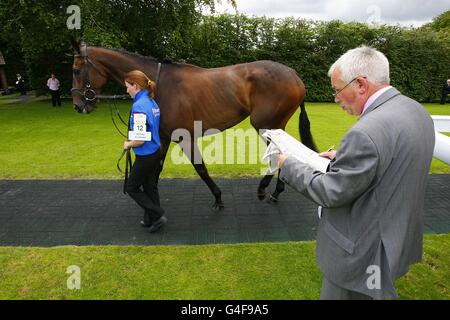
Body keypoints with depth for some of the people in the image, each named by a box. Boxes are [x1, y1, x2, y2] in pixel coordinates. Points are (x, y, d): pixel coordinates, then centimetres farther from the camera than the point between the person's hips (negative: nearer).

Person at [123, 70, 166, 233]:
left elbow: (140, 140, -26)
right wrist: (132, 140, 12)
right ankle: (151, 220, 31)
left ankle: (157, 215, 10)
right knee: (150, 187, 18)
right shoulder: (152, 103, 5)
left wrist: (128, 144, -7)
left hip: (145, 156, -8)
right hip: (156, 152, 8)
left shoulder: (139, 106, -23)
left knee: (132, 188, 11)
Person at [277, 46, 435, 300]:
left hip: (363, 253, -8)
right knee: (380, 291, 29)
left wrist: (288, 165, -10)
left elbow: (330, 193, -23)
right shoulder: (417, 111, -1)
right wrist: (343, 157, 6)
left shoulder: (366, 133, -32)